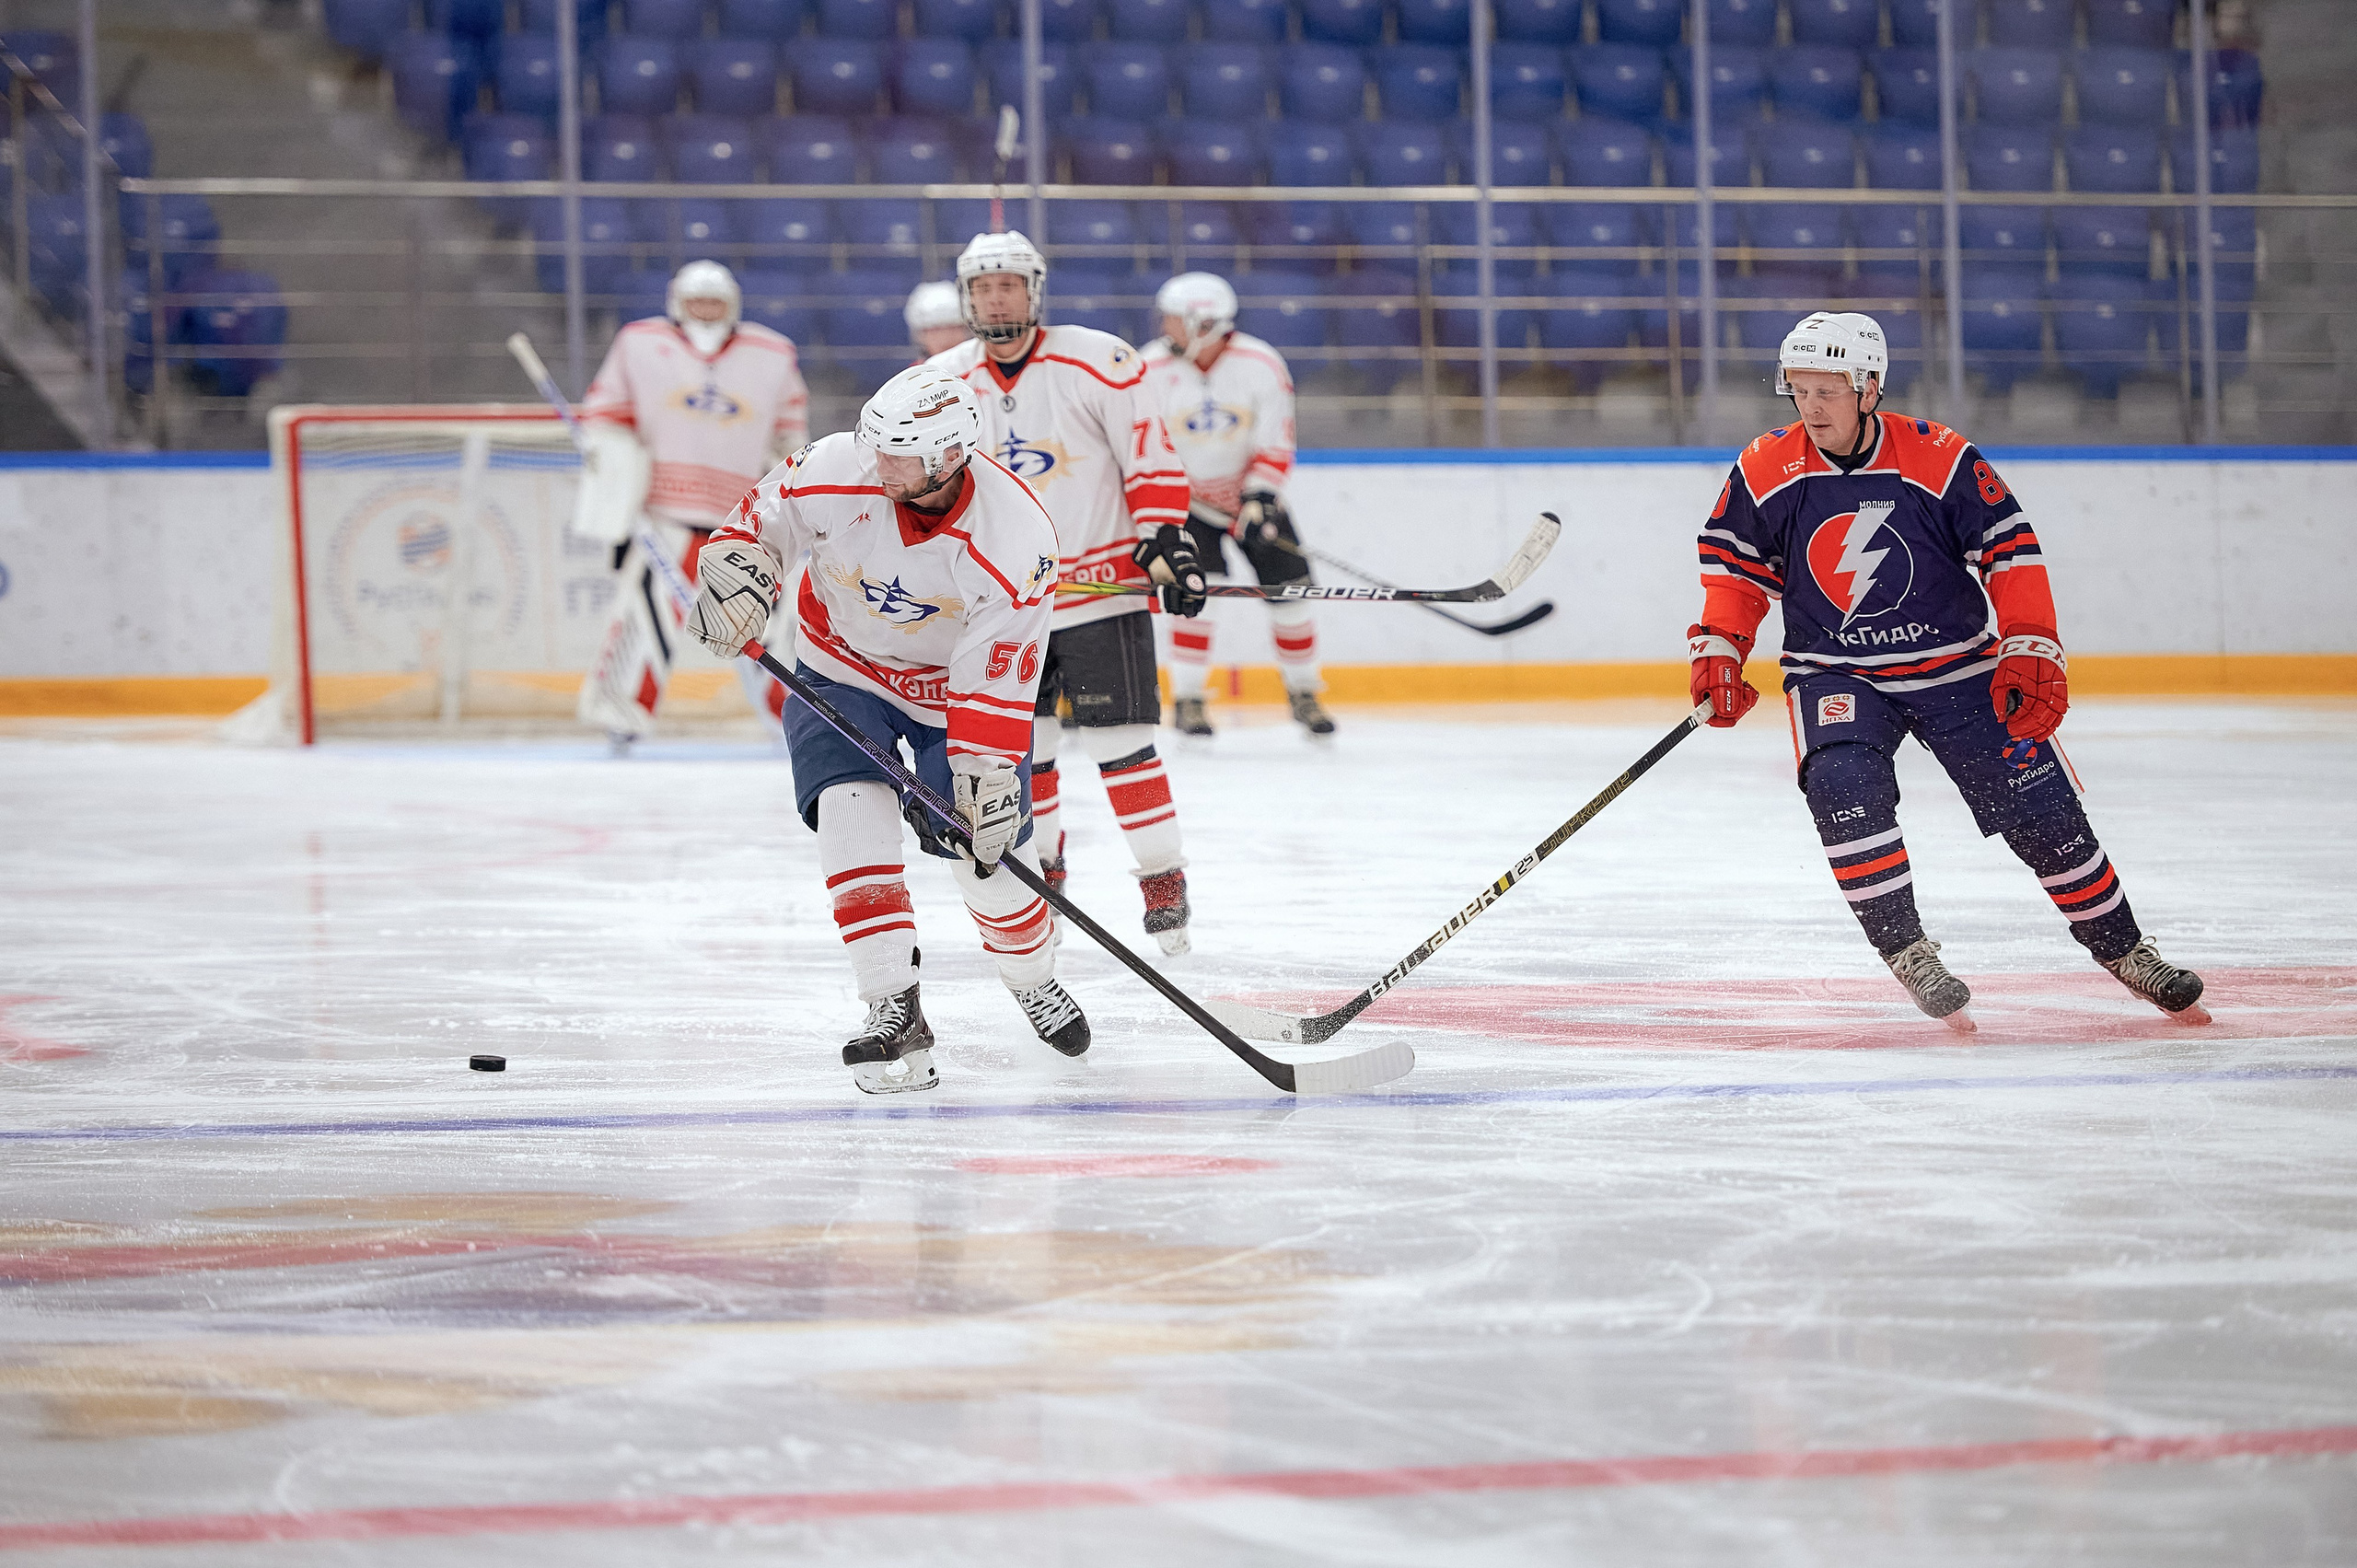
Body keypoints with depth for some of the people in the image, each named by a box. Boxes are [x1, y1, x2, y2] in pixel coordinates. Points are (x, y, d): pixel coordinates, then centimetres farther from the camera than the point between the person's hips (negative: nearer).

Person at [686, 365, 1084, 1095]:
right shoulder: (835, 470, -26)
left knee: (991, 850, -1)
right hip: (842, 671, 1)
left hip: (955, 685, -1)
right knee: (852, 812, -21)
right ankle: (895, 1012, -19)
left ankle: (1033, 979, 32)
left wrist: (987, 775, -30)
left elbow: (996, 681, -26)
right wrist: (736, 568, -27)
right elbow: (760, 519, -7)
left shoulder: (1017, 541, -31)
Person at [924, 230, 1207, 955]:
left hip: (1101, 584, -4)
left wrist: (1165, 541, -13)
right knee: (1019, 743, 7)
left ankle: (1164, 878, 3)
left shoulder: (1099, 362, -9)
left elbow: (1151, 456, -6)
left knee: (1118, 740, -7)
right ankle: (1041, 868, 26)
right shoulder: (942, 382, 3)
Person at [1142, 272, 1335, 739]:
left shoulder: (1262, 365, -15)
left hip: (1253, 494, 1)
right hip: (1188, 499, -1)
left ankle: (1304, 695, 15)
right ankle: (1186, 700, -5)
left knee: (1288, 586, -2)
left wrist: (1259, 501, -25)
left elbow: (1275, 446, -14)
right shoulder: (1152, 369, -14)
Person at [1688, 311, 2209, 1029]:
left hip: (1959, 666, -1)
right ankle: (1908, 954, -18)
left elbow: (2010, 551, -9)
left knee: (2039, 809, -1)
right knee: (1843, 785, -29)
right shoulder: (1766, 471, -8)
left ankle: (2124, 948, 20)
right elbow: (1733, 562, 6)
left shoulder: (1941, 460, -14)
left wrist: (2031, 652, -14)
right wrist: (1718, 652, -4)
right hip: (1835, 672, 1)